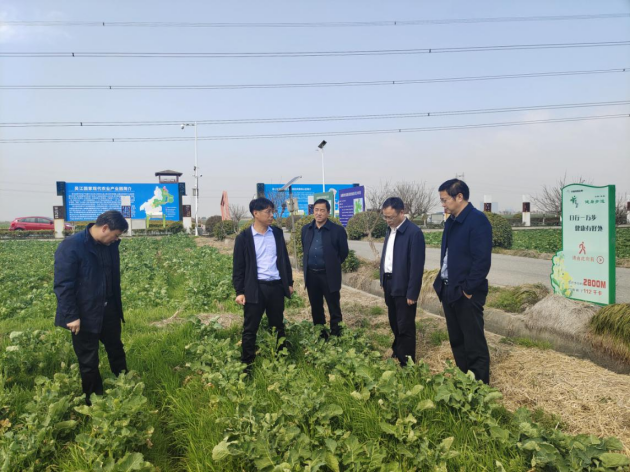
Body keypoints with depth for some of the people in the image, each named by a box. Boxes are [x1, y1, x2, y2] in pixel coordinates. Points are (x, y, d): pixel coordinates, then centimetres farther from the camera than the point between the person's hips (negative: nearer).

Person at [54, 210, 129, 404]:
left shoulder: (110, 245, 2)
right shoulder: (71, 247, -19)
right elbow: (63, 285, -19)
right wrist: (71, 316, -19)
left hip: (109, 310, 6)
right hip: (84, 315, -6)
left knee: (116, 351, 20)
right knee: (88, 361, 10)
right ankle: (94, 400, 26)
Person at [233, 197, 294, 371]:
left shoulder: (277, 233, 7)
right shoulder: (244, 237, -5)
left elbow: (284, 259, 14)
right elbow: (238, 267, -3)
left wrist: (289, 282, 12)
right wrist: (239, 291, -8)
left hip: (276, 286, 4)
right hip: (255, 288, -4)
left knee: (278, 326, 15)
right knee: (250, 329, 4)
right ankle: (247, 365, 17)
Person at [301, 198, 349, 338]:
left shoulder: (337, 230, -8)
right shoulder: (306, 229, 6)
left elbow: (343, 253, 2)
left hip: (329, 275, -4)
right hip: (311, 274, 5)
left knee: (334, 309, 3)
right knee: (316, 309, 13)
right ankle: (320, 337, 26)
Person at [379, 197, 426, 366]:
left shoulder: (414, 232, -18)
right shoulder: (390, 230, 7)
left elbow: (417, 266, -18)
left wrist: (412, 293, -17)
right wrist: (383, 281, 11)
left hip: (404, 288, -7)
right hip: (390, 285, 7)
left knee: (405, 327, 4)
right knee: (394, 324, 20)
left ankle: (407, 363, 17)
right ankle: (397, 353, 37)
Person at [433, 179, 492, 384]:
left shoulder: (477, 220, -15)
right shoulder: (451, 221, 11)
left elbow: (482, 261, -20)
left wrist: (467, 289, -17)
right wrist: (442, 283, 12)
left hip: (466, 293, -9)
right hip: (448, 290, 9)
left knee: (474, 343, 2)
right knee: (456, 340, 18)